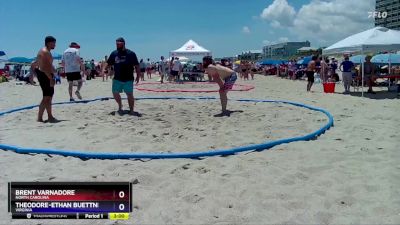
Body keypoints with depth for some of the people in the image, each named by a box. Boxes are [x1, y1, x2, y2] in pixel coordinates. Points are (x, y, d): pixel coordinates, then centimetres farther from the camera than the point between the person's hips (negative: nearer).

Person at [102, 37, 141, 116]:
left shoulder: (131, 54, -4)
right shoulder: (114, 53, 6)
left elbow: (136, 65, -2)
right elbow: (108, 63, 11)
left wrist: (138, 75, -7)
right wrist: (104, 69, -5)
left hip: (128, 79, -3)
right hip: (117, 79, 4)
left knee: (130, 95, -3)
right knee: (115, 93, 6)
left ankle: (131, 110, 9)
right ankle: (120, 107, 30)